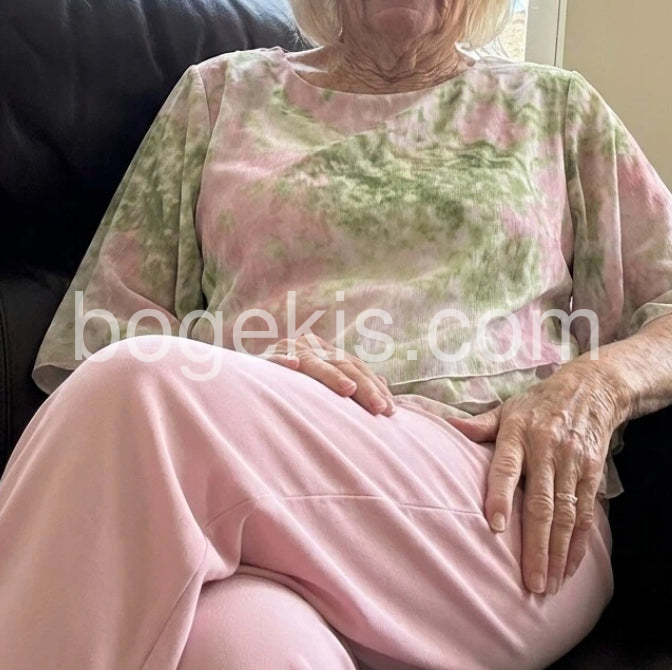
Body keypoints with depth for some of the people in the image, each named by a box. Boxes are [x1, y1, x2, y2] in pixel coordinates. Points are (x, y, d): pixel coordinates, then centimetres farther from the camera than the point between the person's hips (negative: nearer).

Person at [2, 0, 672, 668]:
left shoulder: (559, 107, 25)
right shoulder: (220, 91, 24)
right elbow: (110, 326, 18)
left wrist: (599, 381, -5)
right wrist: (236, 378, -6)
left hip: (501, 500, 1)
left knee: (145, 385, -29)